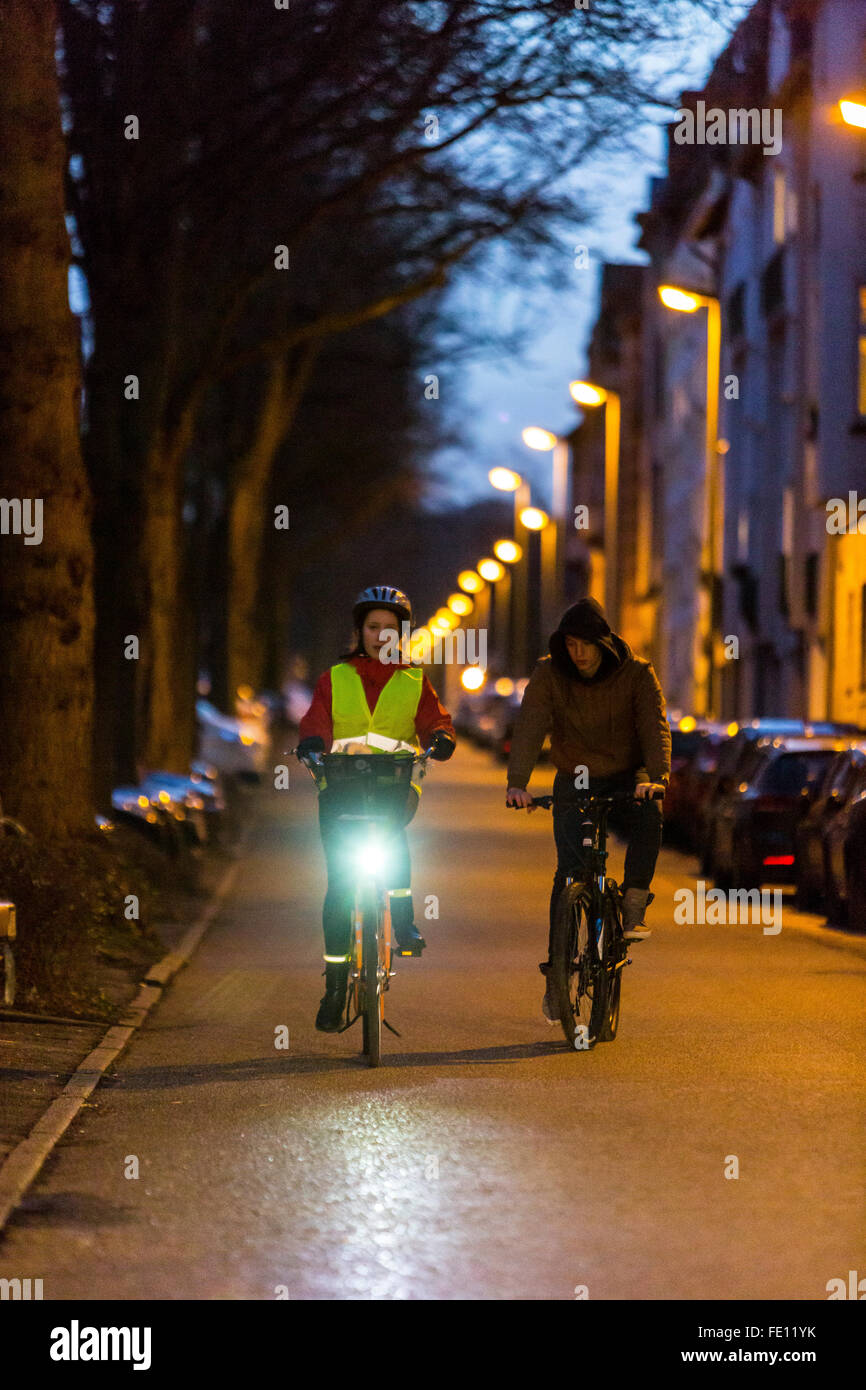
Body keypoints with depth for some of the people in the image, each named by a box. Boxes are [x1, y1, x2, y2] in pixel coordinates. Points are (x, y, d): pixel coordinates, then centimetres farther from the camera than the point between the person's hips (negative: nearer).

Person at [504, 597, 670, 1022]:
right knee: (570, 870, -14)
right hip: (574, 784, 0)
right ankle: (557, 969, -5)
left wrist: (657, 776, -38)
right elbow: (529, 727, -18)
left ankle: (632, 911, -22)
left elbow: (654, 726, -19)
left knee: (648, 821, -34)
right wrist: (516, 782, -34)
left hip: (625, 781, 0)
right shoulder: (549, 675, -6)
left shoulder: (636, 674, -7)